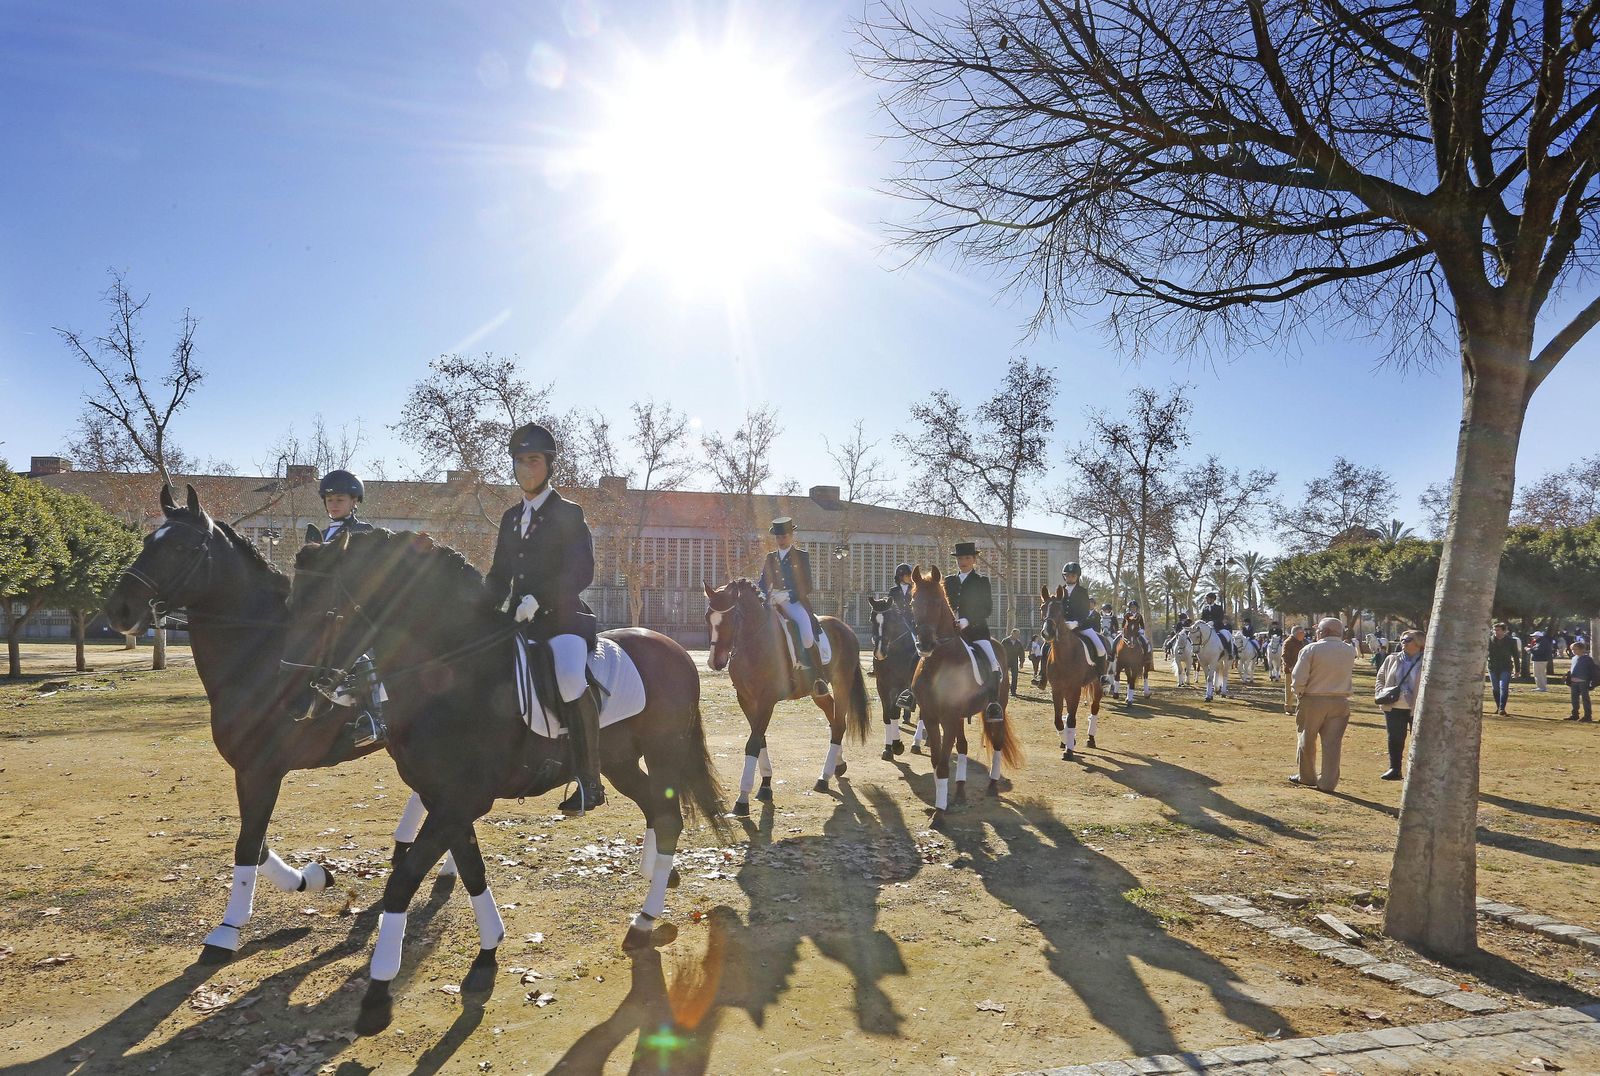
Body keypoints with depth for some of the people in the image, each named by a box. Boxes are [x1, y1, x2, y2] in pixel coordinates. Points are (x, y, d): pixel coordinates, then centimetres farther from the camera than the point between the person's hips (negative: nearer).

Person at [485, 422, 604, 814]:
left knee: (571, 680, -32)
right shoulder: (511, 517, 19)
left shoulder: (568, 514, 0)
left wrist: (537, 599, -20)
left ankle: (590, 781, -22)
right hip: (520, 621, 8)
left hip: (561, 618, -8)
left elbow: (580, 572, -10)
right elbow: (499, 574, 21)